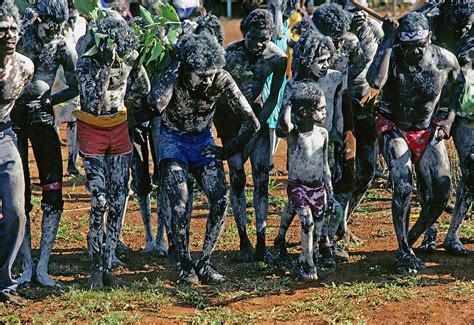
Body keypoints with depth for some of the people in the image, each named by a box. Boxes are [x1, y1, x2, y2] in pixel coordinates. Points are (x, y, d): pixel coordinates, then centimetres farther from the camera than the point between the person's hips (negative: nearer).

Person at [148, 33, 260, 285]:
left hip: (203, 140, 2)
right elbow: (157, 104, -50)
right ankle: (186, 266, -1)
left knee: (220, 200, -12)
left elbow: (251, 123, -14)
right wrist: (176, 67, -43)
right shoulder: (173, 77, -26)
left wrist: (227, 151, -8)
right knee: (180, 204, -17)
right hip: (174, 139, -2)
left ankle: (205, 263, 2)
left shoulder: (221, 80, -22)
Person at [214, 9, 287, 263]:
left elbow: (273, 98, -4)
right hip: (229, 113, -3)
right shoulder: (229, 55, -24)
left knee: (261, 178, -5)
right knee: (237, 178, -8)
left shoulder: (278, 58, -14)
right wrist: (227, 137, -17)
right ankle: (244, 242, 0)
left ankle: (261, 244, -2)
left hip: (256, 112, 3)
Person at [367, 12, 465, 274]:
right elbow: (375, 82, -46)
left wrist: (450, 118, -1)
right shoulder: (392, 57, -23)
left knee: (441, 195, -4)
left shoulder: (445, 60, -14)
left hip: (428, 131, 3)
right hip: (394, 129, -3)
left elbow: (458, 84, 9)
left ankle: (409, 242, 17)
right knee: (403, 187, -21)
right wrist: (388, 39, -39)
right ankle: (403, 253, -6)